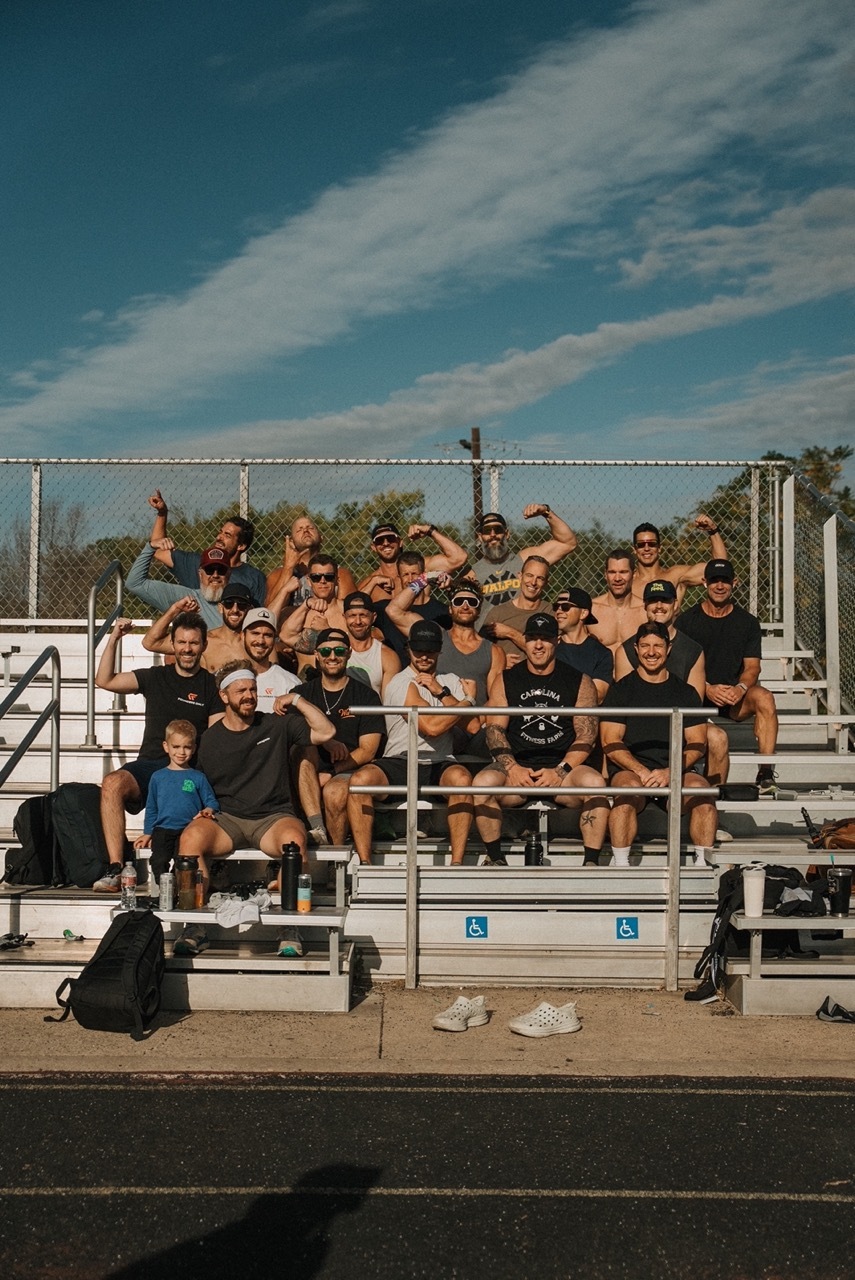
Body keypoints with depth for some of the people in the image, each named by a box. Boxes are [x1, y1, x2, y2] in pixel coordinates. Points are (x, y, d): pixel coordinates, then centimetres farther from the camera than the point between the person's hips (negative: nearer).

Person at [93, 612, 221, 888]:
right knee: (112, 783, -30)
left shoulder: (211, 685, 11)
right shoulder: (155, 677, 19)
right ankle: (114, 870, -31)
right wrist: (114, 639, 3)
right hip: (148, 765, 2)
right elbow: (104, 681, 13)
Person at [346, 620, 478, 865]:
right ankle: (364, 863, -24)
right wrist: (469, 700, 1)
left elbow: (473, 727, 2)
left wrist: (441, 693, -6)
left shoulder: (452, 682, 16)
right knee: (361, 779, -32)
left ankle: (457, 863, -31)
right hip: (399, 763, -2)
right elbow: (431, 727, -13)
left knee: (461, 777, -34)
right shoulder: (400, 683, -1)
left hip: (440, 765, 2)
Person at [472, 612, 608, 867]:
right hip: (518, 766, 1)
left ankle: (591, 862, -23)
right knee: (483, 781, -30)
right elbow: (494, 729, 5)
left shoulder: (579, 682, 9)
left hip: (563, 767, -1)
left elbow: (587, 735, 2)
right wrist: (512, 767, -13)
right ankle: (494, 857, -14)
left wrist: (560, 771, -13)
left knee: (594, 781, -32)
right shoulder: (506, 681, 13)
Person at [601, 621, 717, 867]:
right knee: (629, 787, -36)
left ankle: (703, 863, -24)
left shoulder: (685, 692, 16)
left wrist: (669, 772, -10)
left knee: (700, 788, -31)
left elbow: (697, 744, 9)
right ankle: (620, 865, -32)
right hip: (630, 768, -1)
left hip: (676, 772, 2)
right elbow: (611, 743, 3)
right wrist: (641, 771, -14)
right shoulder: (620, 690, 11)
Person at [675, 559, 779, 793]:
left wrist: (740, 688, -19)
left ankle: (766, 773, -32)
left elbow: (752, 667, 4)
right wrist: (708, 690, -18)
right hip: (698, 699, -1)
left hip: (734, 696, 2)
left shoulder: (747, 622, 10)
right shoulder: (686, 620, 5)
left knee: (764, 697, -33)